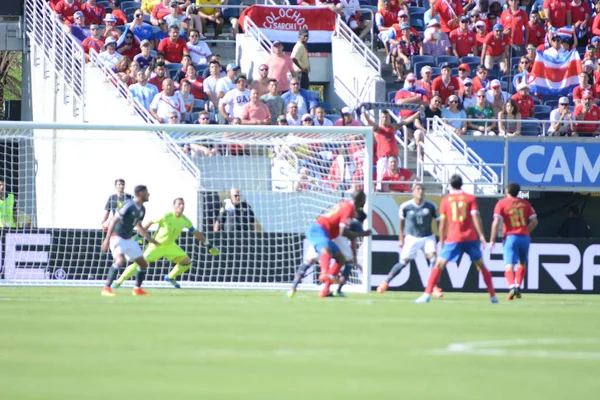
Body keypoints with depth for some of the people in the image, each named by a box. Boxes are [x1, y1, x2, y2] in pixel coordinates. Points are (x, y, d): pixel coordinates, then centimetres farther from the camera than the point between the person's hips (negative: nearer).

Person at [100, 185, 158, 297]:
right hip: (117, 237, -9)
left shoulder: (142, 209, 7)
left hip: (128, 239, 9)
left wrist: (150, 239, 17)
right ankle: (106, 288, -27)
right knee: (120, 260, -31)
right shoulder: (129, 205, -19)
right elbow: (114, 221, -20)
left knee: (143, 263, 10)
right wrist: (107, 239, -26)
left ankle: (137, 289, 27)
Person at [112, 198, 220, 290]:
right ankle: (119, 281, -3)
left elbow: (196, 233, 4)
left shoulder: (185, 221, -7)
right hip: (157, 245, -5)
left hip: (170, 246, 6)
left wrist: (209, 245, 5)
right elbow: (150, 222, -11)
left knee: (187, 262, -2)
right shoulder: (166, 217, -22)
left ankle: (170, 277, 22)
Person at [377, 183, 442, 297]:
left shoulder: (431, 206, -11)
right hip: (411, 237, -1)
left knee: (433, 259, -17)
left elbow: (438, 221, 0)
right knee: (403, 262, -1)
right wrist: (401, 238, 7)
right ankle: (386, 282, 16)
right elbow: (402, 222, 5)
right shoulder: (405, 206, -12)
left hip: (428, 237, 1)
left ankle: (434, 287, -10)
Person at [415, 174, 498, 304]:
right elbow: (475, 216, -7)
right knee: (481, 266, 14)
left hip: (453, 238, -1)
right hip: (471, 238, 1)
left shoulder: (446, 200, 7)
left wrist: (442, 242, 11)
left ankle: (427, 294, -10)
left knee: (439, 265, 2)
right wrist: (481, 235, -8)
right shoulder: (470, 198, 5)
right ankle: (493, 296, 14)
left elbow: (442, 223, 6)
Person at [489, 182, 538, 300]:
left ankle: (512, 287, -33)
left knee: (509, 266, -10)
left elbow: (496, 222, -8)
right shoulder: (525, 203, 11)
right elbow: (534, 221, 8)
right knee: (522, 263, 24)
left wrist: (492, 240, -5)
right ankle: (518, 286, 13)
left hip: (510, 237, -3)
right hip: (525, 237, 3)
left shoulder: (501, 203, 2)